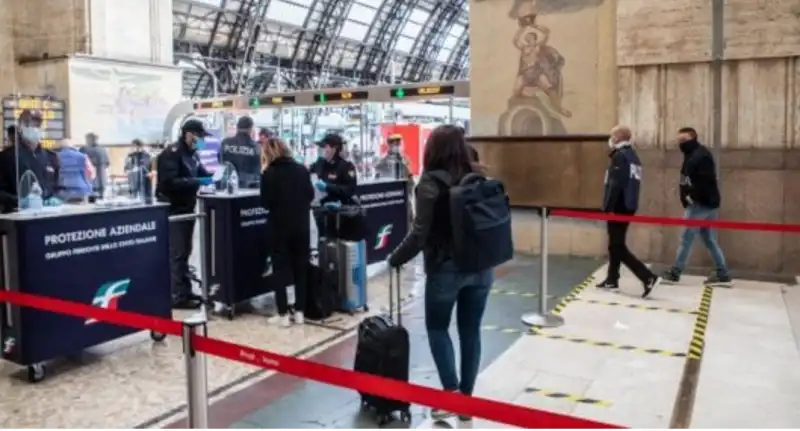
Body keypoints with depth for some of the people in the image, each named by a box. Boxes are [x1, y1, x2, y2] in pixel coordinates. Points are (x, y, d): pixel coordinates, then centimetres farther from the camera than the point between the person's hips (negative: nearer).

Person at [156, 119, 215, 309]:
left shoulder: (192, 154, 12)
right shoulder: (171, 153, -15)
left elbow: (201, 172, 21)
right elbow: (170, 182, -26)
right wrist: (198, 182, -27)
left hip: (187, 208, 9)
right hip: (173, 209, -9)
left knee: (185, 252, 14)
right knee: (177, 253, -6)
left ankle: (185, 291, 22)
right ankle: (179, 296, -1)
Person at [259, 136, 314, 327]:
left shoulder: (269, 173, -12)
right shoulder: (302, 169, 2)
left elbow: (266, 203, -11)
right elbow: (310, 195, 9)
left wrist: (264, 175, 1)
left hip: (279, 227, -4)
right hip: (301, 226, 4)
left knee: (281, 270, 5)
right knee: (301, 269, 11)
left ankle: (283, 314, 7)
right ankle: (299, 311, 15)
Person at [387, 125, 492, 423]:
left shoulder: (430, 183, -11)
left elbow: (420, 233, -15)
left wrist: (396, 259, -2)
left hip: (445, 269, -4)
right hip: (480, 268, 5)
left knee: (437, 328, 14)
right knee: (471, 330, 13)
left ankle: (451, 392, 5)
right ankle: (466, 396, 22)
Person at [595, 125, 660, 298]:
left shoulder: (620, 156, -14)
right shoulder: (632, 156, 14)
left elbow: (615, 185, -21)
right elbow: (631, 183, 16)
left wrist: (608, 209, -20)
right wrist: (623, 206, 18)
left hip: (619, 207, -10)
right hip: (628, 206, 10)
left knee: (618, 247, -6)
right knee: (615, 244, 17)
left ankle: (648, 278, -14)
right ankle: (612, 280, 23)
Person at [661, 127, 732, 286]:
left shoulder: (701, 154, -14)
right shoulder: (692, 155, 18)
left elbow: (706, 180, -24)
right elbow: (688, 181, 17)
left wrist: (692, 196, -21)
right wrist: (686, 195, 3)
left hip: (701, 203, -10)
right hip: (707, 203, 10)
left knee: (686, 238, -4)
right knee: (709, 240, 11)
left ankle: (675, 273, 2)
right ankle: (723, 275, 14)